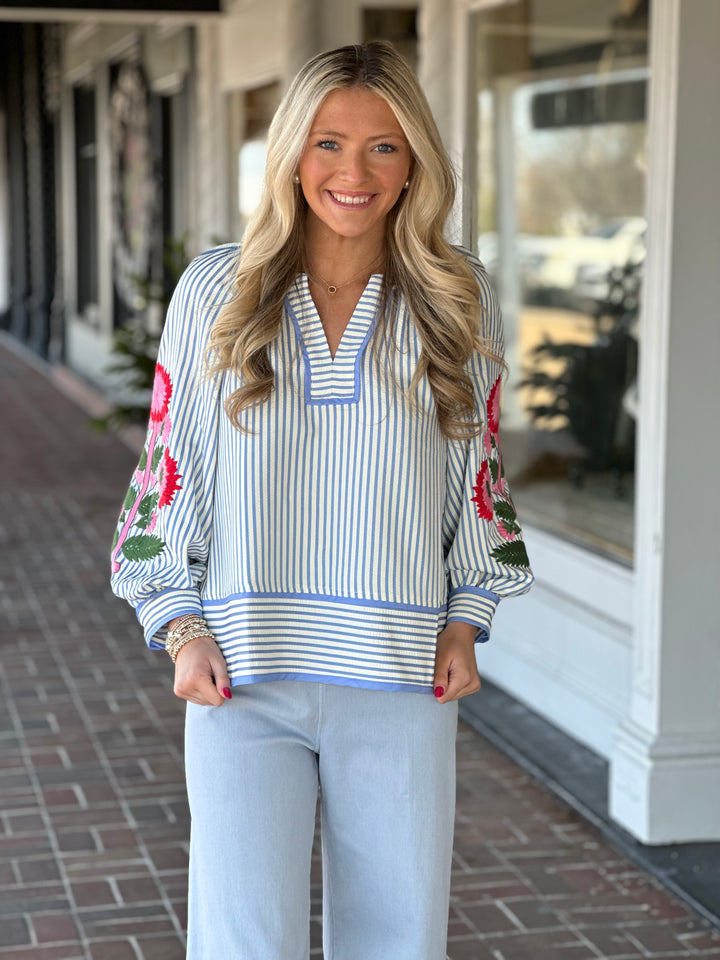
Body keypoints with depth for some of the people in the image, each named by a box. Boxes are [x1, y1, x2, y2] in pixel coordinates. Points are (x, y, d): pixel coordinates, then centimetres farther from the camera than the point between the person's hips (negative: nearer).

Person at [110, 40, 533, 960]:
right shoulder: (215, 292, 2)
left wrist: (465, 624, 4)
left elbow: (480, 471, 13)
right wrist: (182, 631, -1)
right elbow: (165, 472, 7)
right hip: (243, 678, -1)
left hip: (401, 684, 1)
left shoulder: (458, 300, 4)